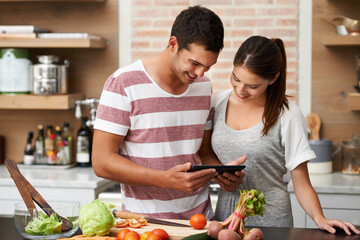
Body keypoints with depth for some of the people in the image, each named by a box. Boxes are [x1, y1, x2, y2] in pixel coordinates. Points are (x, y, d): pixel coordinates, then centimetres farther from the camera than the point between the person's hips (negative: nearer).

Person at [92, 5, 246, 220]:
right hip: (146, 220, -4)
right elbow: (102, 162, -12)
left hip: (200, 216, 4)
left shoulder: (204, 86, 11)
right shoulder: (123, 84, -8)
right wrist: (167, 179, -23)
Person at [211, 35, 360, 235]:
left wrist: (320, 219, -23)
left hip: (270, 220, -3)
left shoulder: (287, 115, -9)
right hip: (224, 216, 4)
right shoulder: (218, 104, 2)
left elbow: (302, 184, -7)